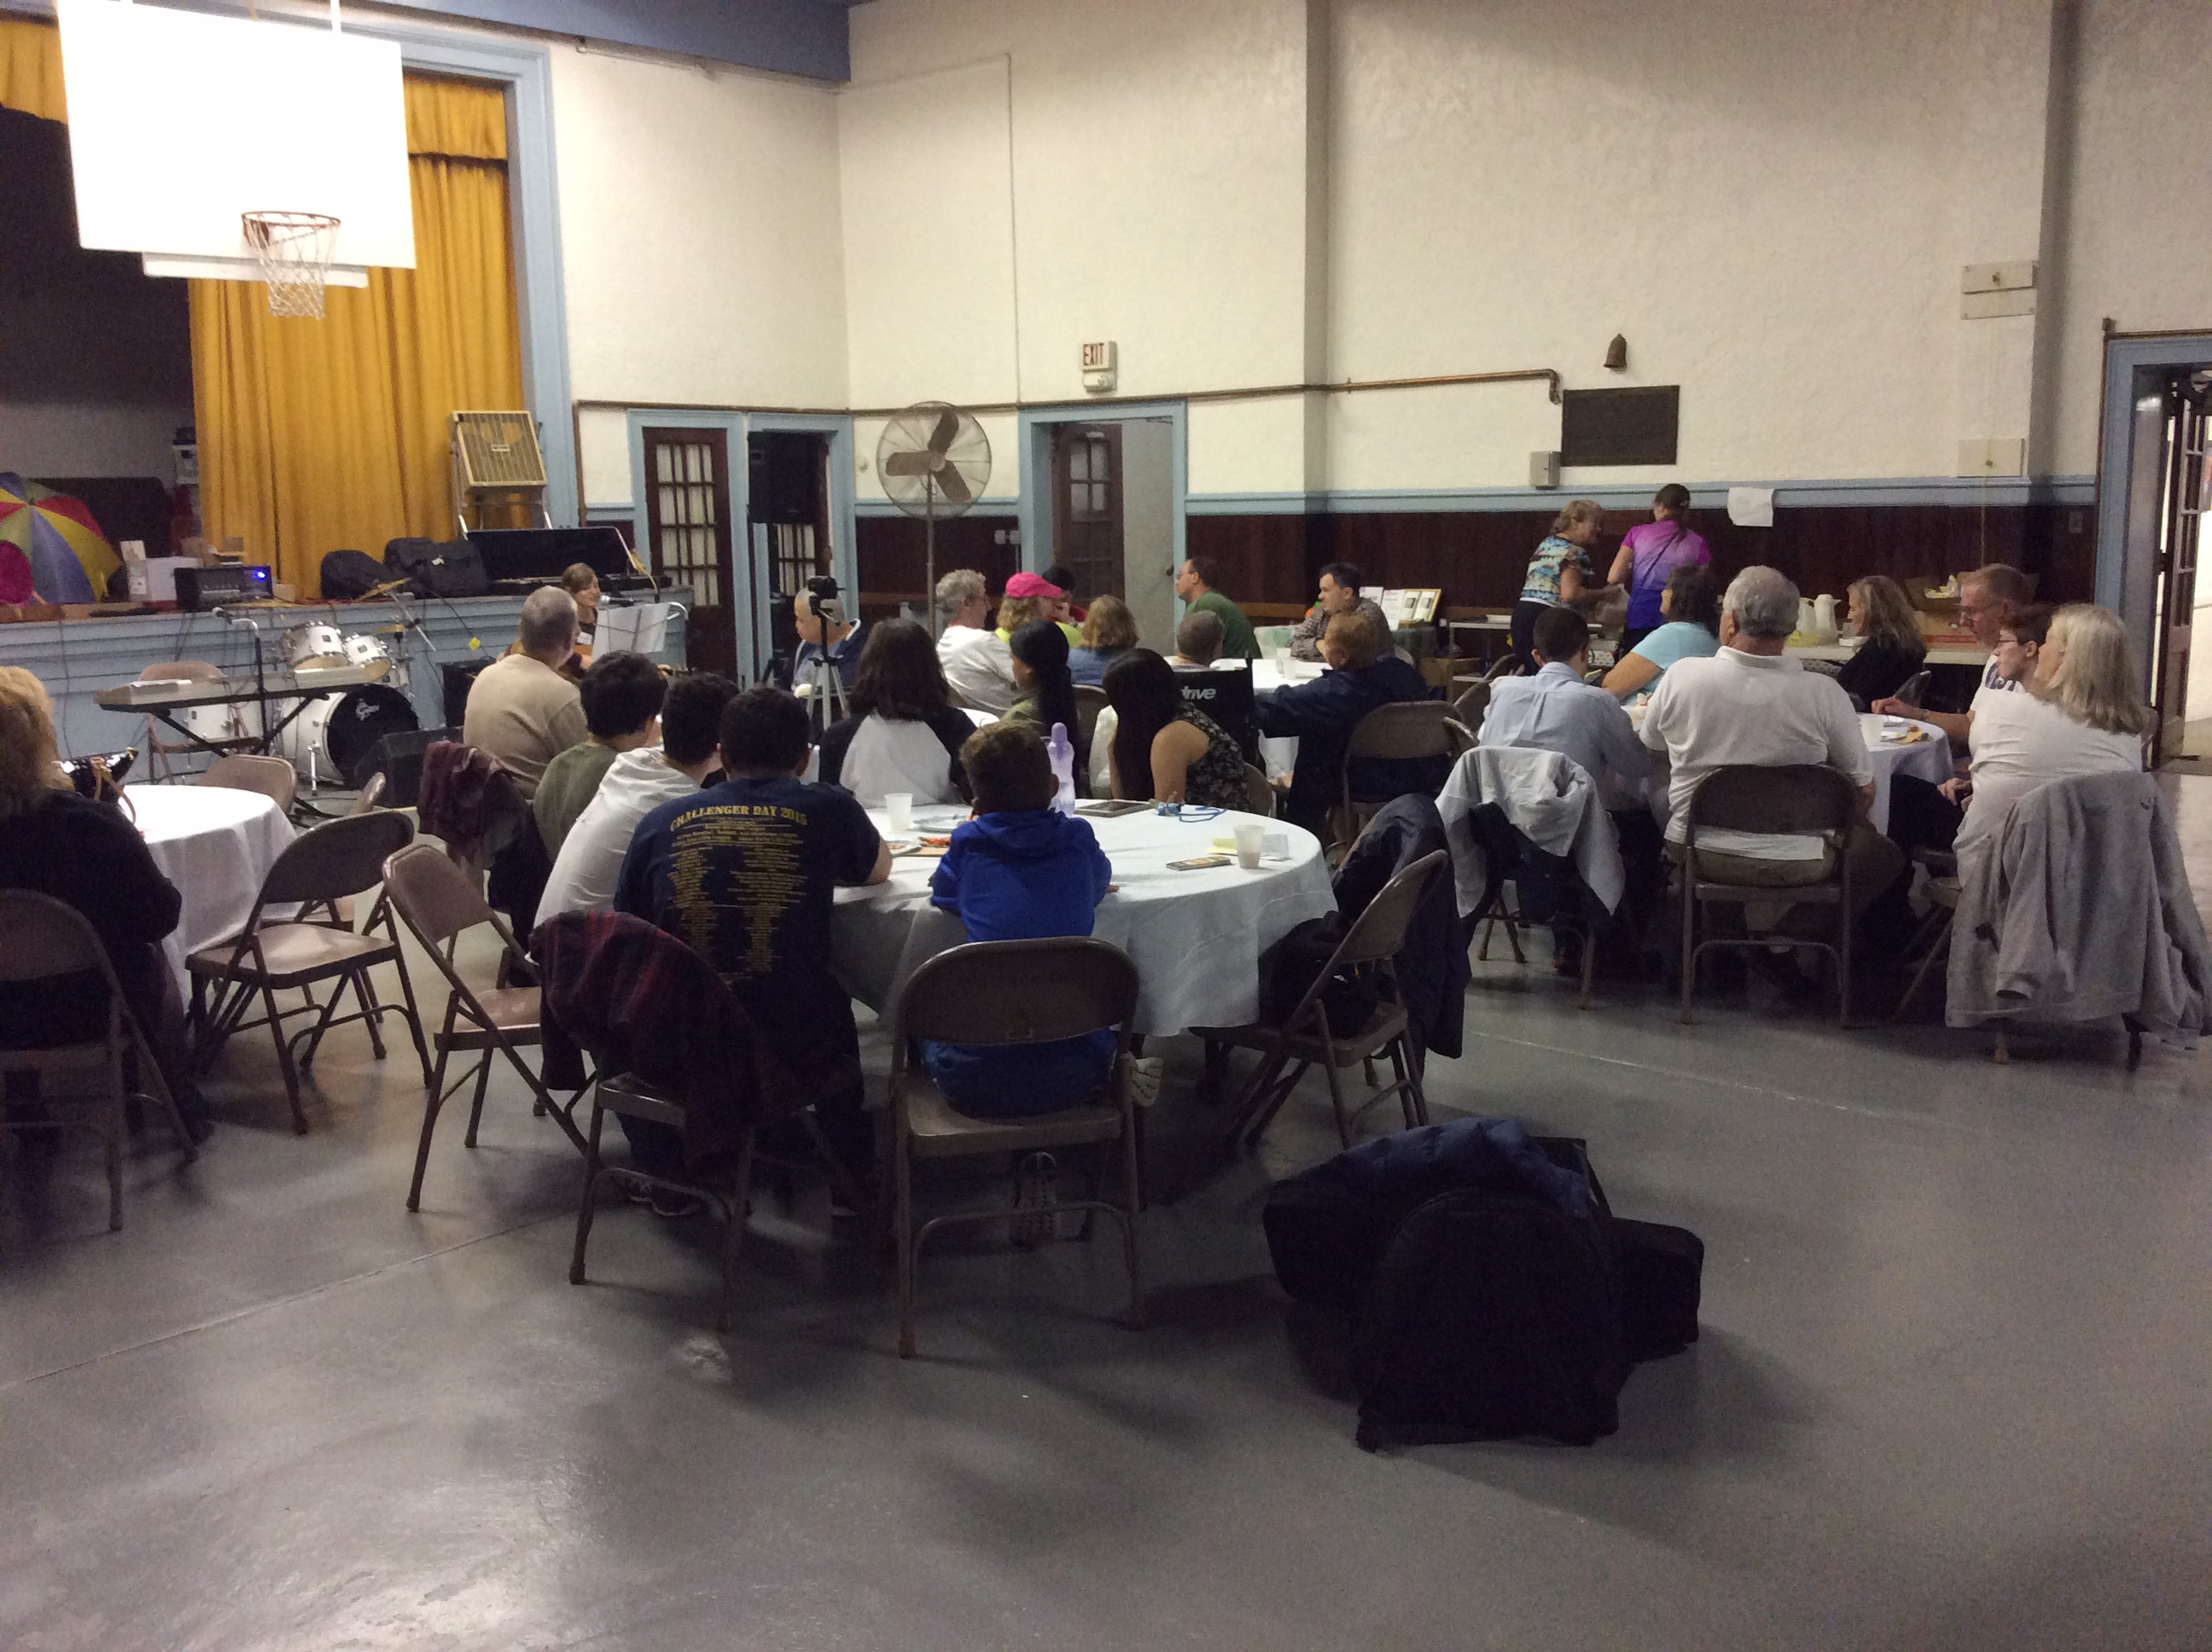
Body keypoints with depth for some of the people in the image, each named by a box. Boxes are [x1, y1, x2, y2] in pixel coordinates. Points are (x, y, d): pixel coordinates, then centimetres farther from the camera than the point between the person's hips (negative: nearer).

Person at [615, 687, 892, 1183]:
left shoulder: (659, 822, 0)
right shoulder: (827, 810, -4)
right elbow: (879, 869, 17)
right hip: (796, 1051, -1)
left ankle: (666, 1177, 43)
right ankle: (856, 1175, 40)